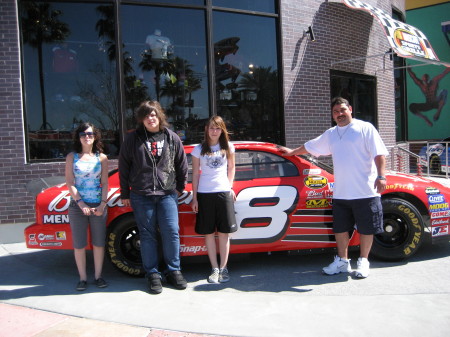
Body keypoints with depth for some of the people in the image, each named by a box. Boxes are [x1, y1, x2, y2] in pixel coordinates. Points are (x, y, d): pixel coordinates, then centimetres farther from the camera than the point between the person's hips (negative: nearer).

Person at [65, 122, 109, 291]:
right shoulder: (72, 157, 4)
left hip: (98, 206, 1)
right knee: (79, 244, 4)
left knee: (99, 243, 5)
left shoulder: (101, 158, 6)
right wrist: (80, 203, -13)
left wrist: (102, 204, -9)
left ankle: (98, 276, 18)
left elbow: (105, 183, 3)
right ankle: (83, 278, 16)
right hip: (77, 206, -1)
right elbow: (70, 183, -2)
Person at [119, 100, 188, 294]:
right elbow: (123, 168, 5)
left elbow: (182, 165, 12)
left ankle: (173, 271, 17)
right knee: (147, 235, 6)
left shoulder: (171, 138, 4)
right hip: (141, 196, 0)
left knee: (171, 232, -1)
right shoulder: (133, 139, 2)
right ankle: (152, 274, 18)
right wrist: (125, 194, 5)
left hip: (167, 194, 1)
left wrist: (179, 187, 12)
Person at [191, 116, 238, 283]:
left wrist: (230, 187, 3)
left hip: (223, 193, 0)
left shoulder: (228, 147, 6)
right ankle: (215, 269, 12)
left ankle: (223, 268, 11)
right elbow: (195, 174, 5)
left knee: (224, 232, 1)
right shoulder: (199, 149, 3)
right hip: (204, 194, 0)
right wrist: (194, 198, 2)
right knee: (209, 233, 3)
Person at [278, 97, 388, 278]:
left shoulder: (365, 128, -1)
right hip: (340, 193, 5)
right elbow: (310, 146, 30)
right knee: (340, 229, 11)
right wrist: (292, 152, 39)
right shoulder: (330, 134, 16)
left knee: (366, 229, 5)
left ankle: (363, 262, 21)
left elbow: (380, 154, -8)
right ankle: (342, 261, 25)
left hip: (365, 192, -5)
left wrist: (381, 176, -19)